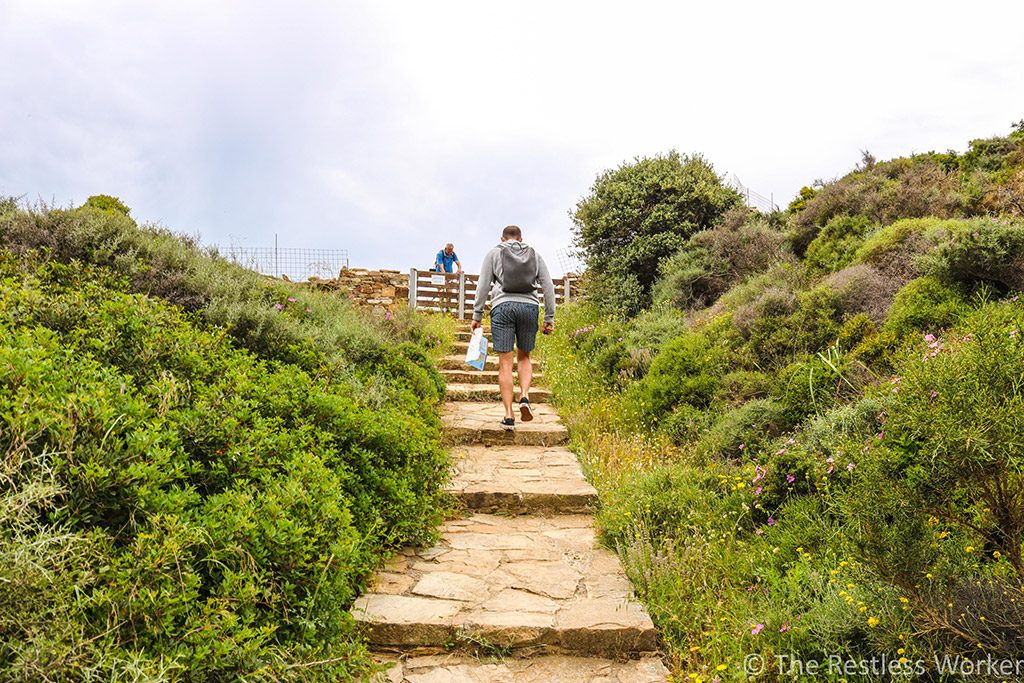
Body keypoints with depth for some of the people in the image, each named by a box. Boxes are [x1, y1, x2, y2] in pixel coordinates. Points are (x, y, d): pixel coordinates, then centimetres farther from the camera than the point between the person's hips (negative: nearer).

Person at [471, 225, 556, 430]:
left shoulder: (494, 253, 14)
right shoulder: (535, 255, 19)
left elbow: (483, 285, 5)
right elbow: (548, 286, 11)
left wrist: (477, 315, 6)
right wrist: (549, 318, 12)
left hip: (503, 307, -2)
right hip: (530, 307, 2)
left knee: (505, 362, -1)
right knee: (524, 357, 19)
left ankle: (509, 415, -4)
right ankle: (524, 397, -5)